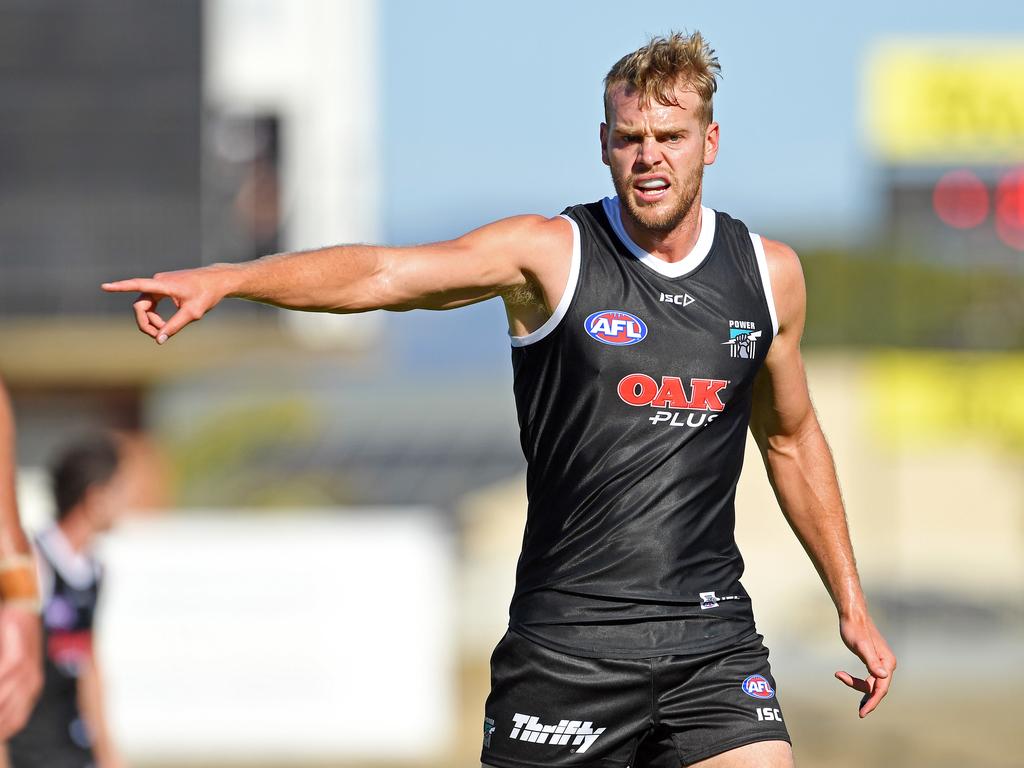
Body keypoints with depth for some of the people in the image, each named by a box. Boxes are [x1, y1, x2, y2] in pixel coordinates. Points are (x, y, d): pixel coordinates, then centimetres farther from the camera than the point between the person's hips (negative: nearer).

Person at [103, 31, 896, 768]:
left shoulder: (770, 274, 7)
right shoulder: (550, 254, -5)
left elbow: (793, 441, 21)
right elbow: (384, 271, -19)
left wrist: (853, 606, 22)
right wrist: (225, 278, -34)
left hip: (713, 641, 3)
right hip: (567, 638, -2)